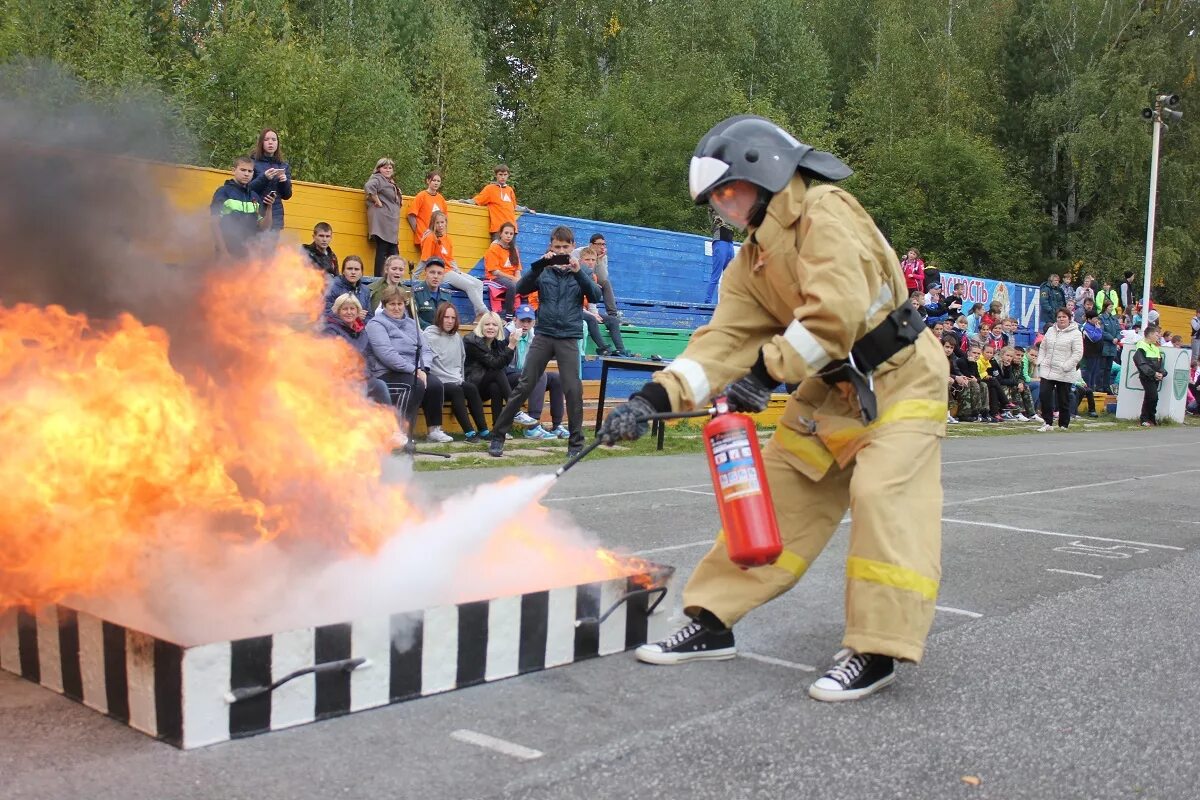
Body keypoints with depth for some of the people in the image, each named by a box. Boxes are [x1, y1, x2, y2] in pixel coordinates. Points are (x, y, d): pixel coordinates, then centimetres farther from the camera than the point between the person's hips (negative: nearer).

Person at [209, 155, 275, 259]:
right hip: (228, 251, -4)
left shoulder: (255, 197, 11)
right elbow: (215, 224, -7)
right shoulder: (223, 192, -3)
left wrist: (269, 208, -7)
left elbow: (264, 227, 9)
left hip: (249, 252, 5)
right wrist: (223, 252, -14)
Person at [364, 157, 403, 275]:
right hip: (381, 220, -10)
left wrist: (399, 197, 18)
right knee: (382, 251, -11)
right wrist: (377, 202, -18)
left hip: (391, 223, 10)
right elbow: (368, 187, -24)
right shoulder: (377, 178, -4)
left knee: (394, 254, 7)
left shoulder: (391, 183, 24)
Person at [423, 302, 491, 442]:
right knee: (456, 390, -31)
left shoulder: (456, 337, 17)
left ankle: (483, 430, -22)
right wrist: (453, 379, -14)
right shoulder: (429, 335, -4)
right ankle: (470, 433, -33)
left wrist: (460, 378, 5)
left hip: (456, 381, 6)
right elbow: (429, 364, -12)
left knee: (471, 388, -22)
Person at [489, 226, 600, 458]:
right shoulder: (543, 272, 7)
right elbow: (521, 288, -7)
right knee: (524, 386, 0)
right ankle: (498, 435, 8)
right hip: (543, 335, 0)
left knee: (573, 389, -8)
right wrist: (538, 265, -20)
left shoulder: (580, 273, 8)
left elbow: (595, 296, -6)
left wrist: (578, 272, -18)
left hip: (569, 338, 0)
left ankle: (576, 443, 4)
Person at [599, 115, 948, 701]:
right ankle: (713, 621, 13)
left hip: (898, 378, -8)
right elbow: (725, 339, -5)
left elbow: (835, 314, -30)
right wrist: (654, 396, -18)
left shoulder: (826, 213, -18)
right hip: (831, 390, 8)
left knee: (882, 496, -19)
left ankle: (876, 651, -9)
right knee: (774, 498, 6)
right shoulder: (751, 264, 6)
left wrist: (766, 370, -22)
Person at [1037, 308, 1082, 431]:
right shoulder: (1050, 330, 11)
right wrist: (1040, 362, 5)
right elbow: (1043, 348, 17)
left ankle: (1064, 424, 17)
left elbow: (1078, 353, -11)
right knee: (1045, 395, -5)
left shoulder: (1075, 333, -6)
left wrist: (1065, 366, -17)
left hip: (1064, 374, -4)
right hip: (1047, 370, 4)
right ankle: (1047, 423, 2)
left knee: (1063, 399, 5)